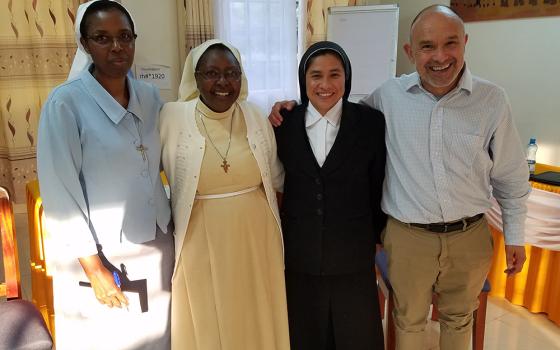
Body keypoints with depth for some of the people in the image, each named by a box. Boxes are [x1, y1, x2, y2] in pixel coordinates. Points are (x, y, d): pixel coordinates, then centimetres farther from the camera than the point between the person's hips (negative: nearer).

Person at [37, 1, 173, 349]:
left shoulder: (150, 96, 1)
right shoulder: (66, 102, -13)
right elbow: (60, 193, -14)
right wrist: (94, 267, -14)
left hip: (157, 248, 5)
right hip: (100, 253, -4)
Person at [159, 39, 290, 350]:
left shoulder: (256, 117, 0)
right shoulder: (173, 117, -8)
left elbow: (276, 178, 11)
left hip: (256, 239, 3)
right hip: (201, 242, -2)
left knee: (257, 323, 18)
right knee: (207, 325, 15)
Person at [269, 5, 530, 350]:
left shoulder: (492, 99, -7)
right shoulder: (388, 96, -8)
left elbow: (512, 177, 2)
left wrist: (515, 236, 7)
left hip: (471, 237, 1)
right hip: (408, 237, -1)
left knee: (459, 318, 24)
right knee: (409, 320, 20)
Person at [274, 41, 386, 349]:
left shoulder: (371, 122, -7)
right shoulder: (285, 122, -4)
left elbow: (379, 186, 0)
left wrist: (375, 236, 6)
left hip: (353, 254, -1)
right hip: (299, 253, 1)